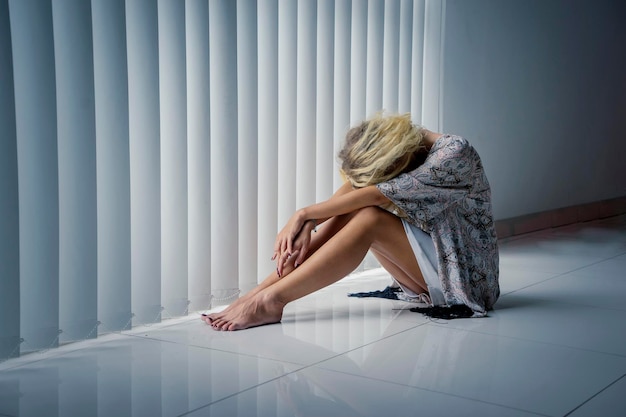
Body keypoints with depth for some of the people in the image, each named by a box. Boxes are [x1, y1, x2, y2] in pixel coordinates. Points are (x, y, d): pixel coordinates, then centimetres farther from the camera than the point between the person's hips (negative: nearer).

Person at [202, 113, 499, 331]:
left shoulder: (455, 155, -25)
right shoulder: (407, 142, -5)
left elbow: (375, 194, -28)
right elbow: (352, 187, -13)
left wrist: (305, 215, -23)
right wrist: (307, 226, -28)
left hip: (466, 276, -7)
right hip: (432, 268, 7)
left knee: (369, 218, -27)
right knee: (352, 211, -14)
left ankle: (271, 300, -29)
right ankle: (260, 292, -20)